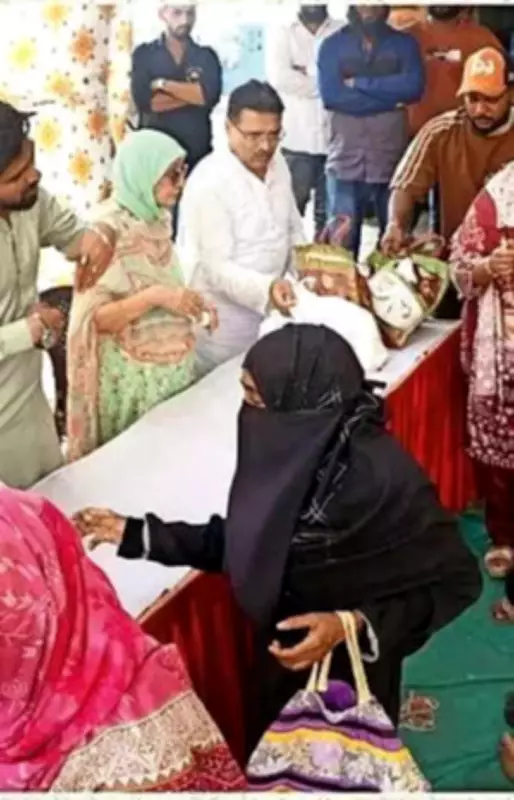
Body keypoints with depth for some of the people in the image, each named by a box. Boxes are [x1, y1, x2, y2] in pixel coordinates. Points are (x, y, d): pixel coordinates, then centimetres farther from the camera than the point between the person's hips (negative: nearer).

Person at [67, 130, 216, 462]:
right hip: (134, 376, -7)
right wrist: (154, 297, -31)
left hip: (174, 365, 7)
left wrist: (191, 301, -1)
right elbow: (93, 318, -21)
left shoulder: (159, 219, 2)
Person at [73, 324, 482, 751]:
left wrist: (354, 624, -31)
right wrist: (137, 534, -1)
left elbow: (457, 579, -21)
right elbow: (242, 541, 1)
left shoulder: (380, 476, -32)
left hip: (351, 671, -6)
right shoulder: (284, 453, -13)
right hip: (283, 655, 6)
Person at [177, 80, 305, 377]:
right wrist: (266, 289, -42)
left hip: (265, 310, 7)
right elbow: (217, 268, -26)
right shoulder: (209, 182, -25)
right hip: (221, 322, -7)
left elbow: (293, 230, 11)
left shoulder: (277, 163, -1)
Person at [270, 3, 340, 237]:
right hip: (297, 138, -1)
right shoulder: (285, 34, 8)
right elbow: (279, 77, -7)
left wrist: (306, 73, -6)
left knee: (329, 212, 5)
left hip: (334, 138, 1)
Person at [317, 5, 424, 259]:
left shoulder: (404, 44, 10)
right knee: (341, 245, 0)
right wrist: (390, 98, -6)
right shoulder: (333, 45, 8)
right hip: (346, 162, -1)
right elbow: (330, 94, -7)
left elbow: (413, 87, -8)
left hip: (393, 162, 1)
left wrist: (358, 83, -7)